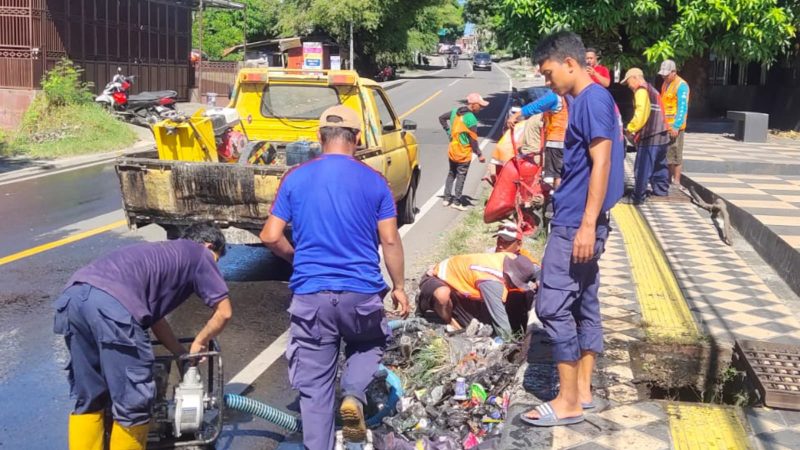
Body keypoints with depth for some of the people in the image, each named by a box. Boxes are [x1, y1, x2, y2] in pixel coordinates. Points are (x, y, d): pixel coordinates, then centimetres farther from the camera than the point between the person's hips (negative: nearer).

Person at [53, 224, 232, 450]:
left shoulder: (163, 254, 40)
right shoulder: (198, 254, 21)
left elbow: (153, 314, 44)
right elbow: (224, 312, 17)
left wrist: (182, 354, 46)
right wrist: (199, 344, 32)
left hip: (72, 296, 8)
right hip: (112, 304, -8)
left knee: (87, 401, 21)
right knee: (133, 405, 6)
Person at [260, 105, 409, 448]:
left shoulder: (296, 178, 1)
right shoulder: (374, 181, -1)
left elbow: (270, 237, 0)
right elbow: (390, 241, 0)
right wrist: (399, 286, 12)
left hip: (311, 294, 0)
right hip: (362, 292, 0)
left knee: (315, 385, 9)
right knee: (369, 345, 28)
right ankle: (354, 394, 2)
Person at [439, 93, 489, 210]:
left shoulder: (455, 112, 1)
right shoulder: (471, 119, -21)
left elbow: (442, 118, 13)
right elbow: (473, 139, -19)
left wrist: (449, 131, 11)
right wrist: (479, 154, -11)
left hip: (452, 151, 7)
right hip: (464, 153, -7)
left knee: (451, 174, 18)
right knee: (461, 176, 5)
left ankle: (447, 198, 23)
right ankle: (457, 201, 10)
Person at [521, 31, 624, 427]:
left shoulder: (593, 99, -14)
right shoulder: (587, 101, 16)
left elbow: (601, 164, -20)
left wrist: (586, 224, -23)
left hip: (576, 222, -10)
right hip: (579, 219, 10)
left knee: (553, 306, -7)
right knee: (584, 305, 12)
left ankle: (568, 402, -1)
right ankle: (582, 390, 20)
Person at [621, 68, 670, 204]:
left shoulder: (641, 91, -8)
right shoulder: (652, 90, 22)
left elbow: (640, 115, -19)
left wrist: (630, 128, -6)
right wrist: (634, 128, 14)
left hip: (649, 137, -10)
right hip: (661, 136, 10)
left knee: (642, 169, -7)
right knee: (659, 167, 19)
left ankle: (638, 197, -6)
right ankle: (661, 190, 28)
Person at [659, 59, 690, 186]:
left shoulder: (681, 85, -11)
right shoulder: (665, 84, 16)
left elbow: (682, 108, -17)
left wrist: (676, 126, -23)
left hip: (674, 127, -8)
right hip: (665, 126, 8)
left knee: (675, 154, -3)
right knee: (666, 154, 12)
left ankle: (676, 181, 3)